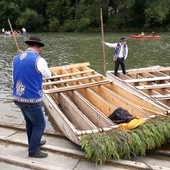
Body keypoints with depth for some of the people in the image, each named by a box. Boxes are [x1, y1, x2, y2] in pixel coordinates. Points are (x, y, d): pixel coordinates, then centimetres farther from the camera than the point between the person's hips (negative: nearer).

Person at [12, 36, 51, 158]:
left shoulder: (16, 58, 4)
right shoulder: (38, 60, -17)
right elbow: (48, 75, 1)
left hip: (18, 98, 7)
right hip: (31, 99, -7)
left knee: (30, 122, 25)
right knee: (40, 124, 10)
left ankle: (34, 143, 42)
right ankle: (33, 151, 19)